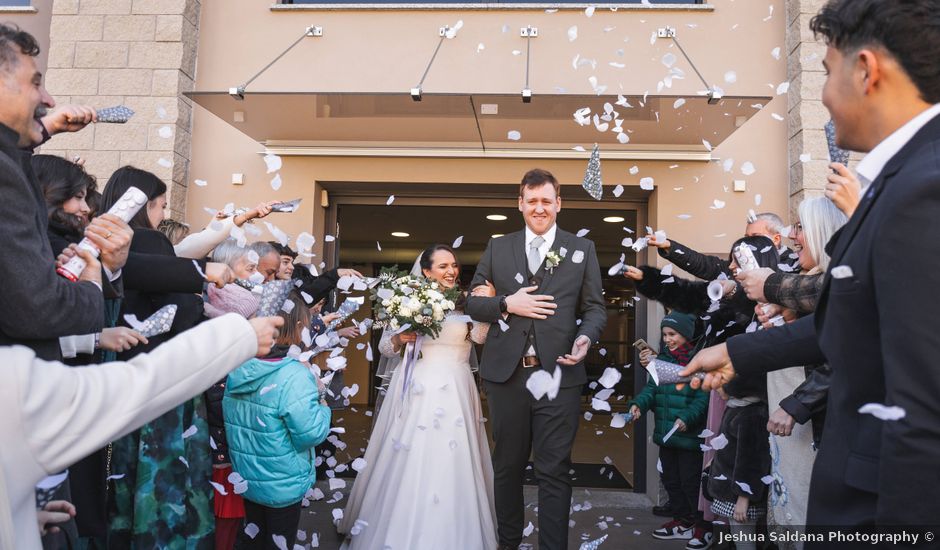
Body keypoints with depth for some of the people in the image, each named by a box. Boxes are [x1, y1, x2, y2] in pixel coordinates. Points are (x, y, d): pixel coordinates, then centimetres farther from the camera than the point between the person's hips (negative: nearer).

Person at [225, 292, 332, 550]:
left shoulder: (237, 369, -7)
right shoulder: (295, 376, -28)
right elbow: (311, 434, -27)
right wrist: (321, 400, -10)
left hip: (246, 478, 6)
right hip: (283, 485, -6)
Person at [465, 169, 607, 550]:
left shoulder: (582, 249, 8)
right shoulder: (497, 248, 10)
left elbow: (595, 307, 5)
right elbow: (472, 302, 8)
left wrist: (585, 337, -15)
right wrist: (506, 304, -11)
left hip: (559, 374, -2)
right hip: (506, 374, 2)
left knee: (554, 471, 2)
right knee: (508, 466, 16)